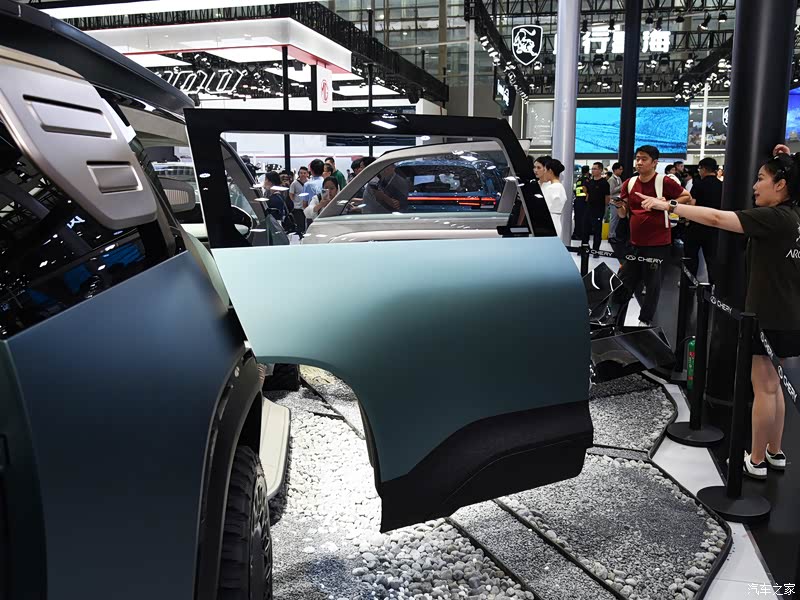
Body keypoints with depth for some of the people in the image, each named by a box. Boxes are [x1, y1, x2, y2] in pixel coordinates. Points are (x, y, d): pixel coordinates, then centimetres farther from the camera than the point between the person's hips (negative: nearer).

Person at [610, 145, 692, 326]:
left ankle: (645, 320, 17)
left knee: (652, 282, 4)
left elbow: (687, 197, -2)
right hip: (635, 242, 5)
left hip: (657, 242, -5)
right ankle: (612, 315, 20)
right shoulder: (630, 183, 5)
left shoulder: (664, 182, -10)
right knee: (625, 280, 10)